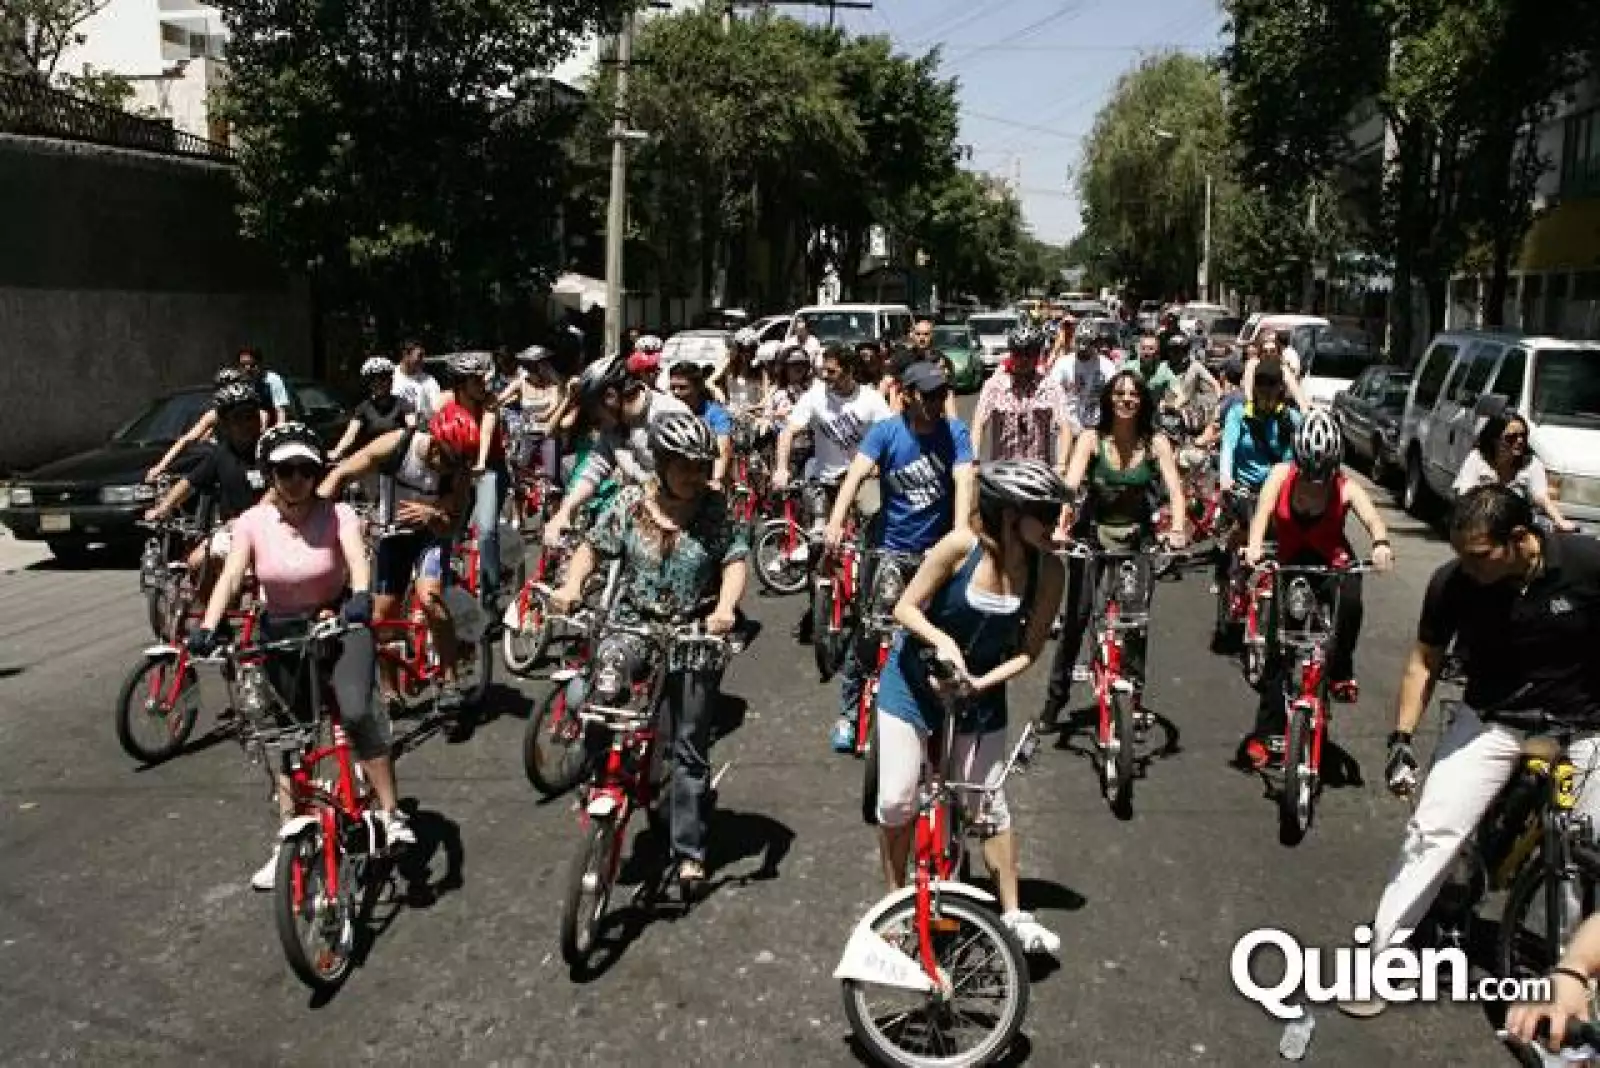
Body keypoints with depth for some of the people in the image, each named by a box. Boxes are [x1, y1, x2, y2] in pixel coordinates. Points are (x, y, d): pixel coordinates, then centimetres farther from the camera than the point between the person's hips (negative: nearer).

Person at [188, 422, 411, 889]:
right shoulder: (253, 522, -9)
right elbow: (231, 576, -20)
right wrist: (206, 627, -35)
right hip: (283, 634, 3)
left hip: (340, 624, -3)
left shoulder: (337, 515, -15)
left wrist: (361, 597, -53)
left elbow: (357, 558, -32)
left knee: (356, 711, -27)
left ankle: (391, 811, -14)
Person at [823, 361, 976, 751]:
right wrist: (835, 523, -39)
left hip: (936, 549, 1)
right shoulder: (885, 431, -10)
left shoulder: (955, 432, -8)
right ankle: (848, 714, 16)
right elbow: (856, 474, -22)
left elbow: (963, 481, -19)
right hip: (887, 546, -1)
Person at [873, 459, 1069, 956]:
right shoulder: (962, 545, -24)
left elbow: (1029, 650, -9)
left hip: (980, 692, 2)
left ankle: (1013, 914, 19)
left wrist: (982, 682, -21)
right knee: (896, 801, 0)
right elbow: (905, 607, -16)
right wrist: (943, 641, -32)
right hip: (913, 682, -2)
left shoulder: (1048, 570, -16)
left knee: (990, 804, 5)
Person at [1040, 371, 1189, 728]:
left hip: (1138, 537, 1)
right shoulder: (1091, 438, -10)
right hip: (1093, 533, -1)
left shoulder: (1156, 442, -8)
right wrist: (1061, 526, -38)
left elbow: (1175, 490, -17)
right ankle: (1056, 696, 11)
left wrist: (1177, 529, -35)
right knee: (1076, 616, -2)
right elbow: (1070, 485, -22)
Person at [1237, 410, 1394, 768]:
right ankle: (1267, 734, 8)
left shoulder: (1346, 489, -20)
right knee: (1276, 648, -3)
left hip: (1334, 563, -1)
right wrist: (1254, 546, -52)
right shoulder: (1282, 476, -17)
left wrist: (1381, 544, -58)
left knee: (1350, 601, -36)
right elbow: (1263, 512, -32)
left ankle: (1340, 672, -9)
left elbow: (1372, 517, -35)